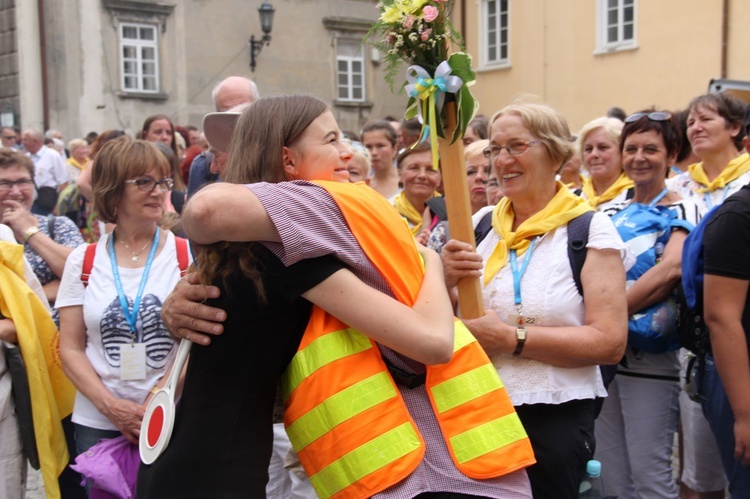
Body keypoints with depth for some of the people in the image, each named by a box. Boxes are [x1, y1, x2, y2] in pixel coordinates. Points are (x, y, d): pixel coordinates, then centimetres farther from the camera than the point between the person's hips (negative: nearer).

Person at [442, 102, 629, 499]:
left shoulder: (590, 230, -8)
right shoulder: (479, 224, 6)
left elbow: (610, 342, -16)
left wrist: (514, 339, -21)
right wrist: (446, 279, -9)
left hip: (554, 421, -4)